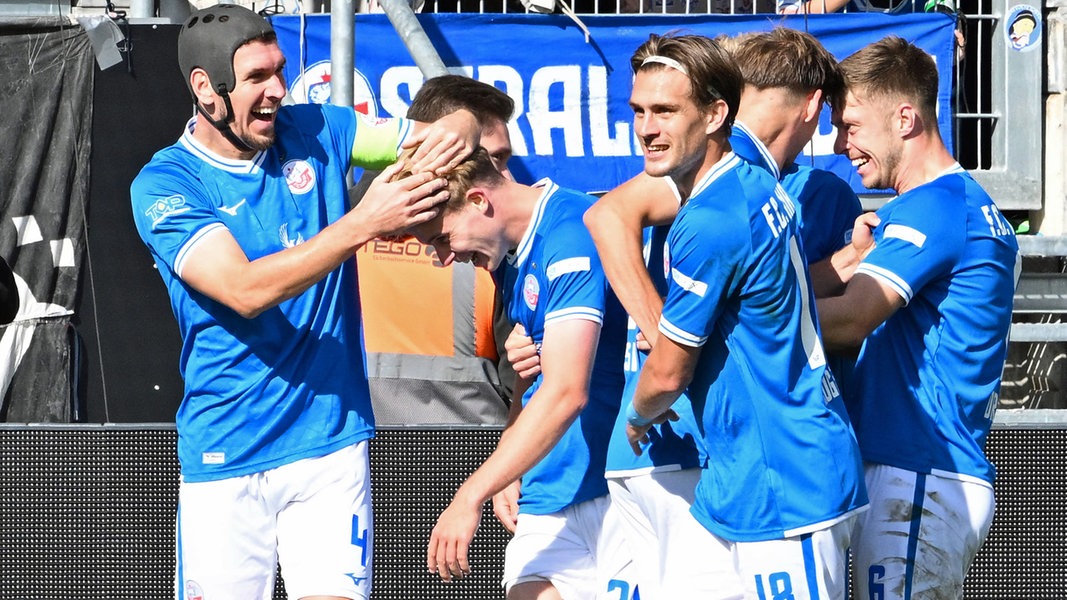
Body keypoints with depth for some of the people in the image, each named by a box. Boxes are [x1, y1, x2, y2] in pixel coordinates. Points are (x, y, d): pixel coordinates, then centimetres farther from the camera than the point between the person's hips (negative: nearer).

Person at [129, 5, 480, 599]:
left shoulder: (314, 132, 5)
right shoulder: (163, 185, -7)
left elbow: (440, 134, 3)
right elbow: (244, 290, -20)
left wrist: (458, 130, -22)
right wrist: (362, 224, -28)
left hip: (331, 444, 2)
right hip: (223, 460, -2)